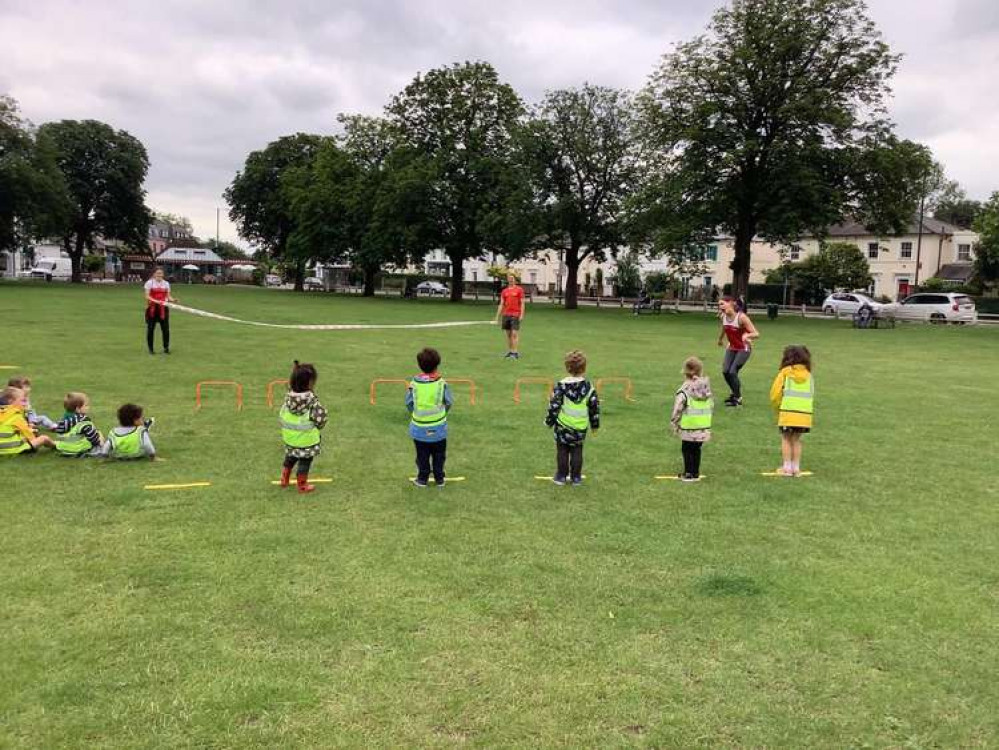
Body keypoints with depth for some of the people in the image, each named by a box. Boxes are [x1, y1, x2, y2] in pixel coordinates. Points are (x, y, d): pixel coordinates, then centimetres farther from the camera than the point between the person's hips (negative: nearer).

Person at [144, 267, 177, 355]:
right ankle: (151, 349, 12)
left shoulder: (166, 283, 10)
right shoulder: (149, 283, 0)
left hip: (163, 308, 2)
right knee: (150, 328, 3)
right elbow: (147, 296, -8)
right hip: (152, 308, -2)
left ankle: (166, 348, 9)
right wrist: (155, 301, -25)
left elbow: (168, 296, 8)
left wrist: (173, 299, -14)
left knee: (165, 328, -1)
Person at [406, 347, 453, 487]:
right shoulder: (442, 383, -11)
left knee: (422, 455, 13)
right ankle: (439, 479, 21)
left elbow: (408, 403, -2)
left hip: (419, 428, 0)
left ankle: (422, 479, 20)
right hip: (438, 427, 0)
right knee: (439, 455, 15)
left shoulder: (414, 383, -10)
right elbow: (449, 402, -2)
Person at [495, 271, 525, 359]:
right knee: (508, 334, 7)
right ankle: (509, 351, 13)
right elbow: (501, 304, 12)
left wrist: (521, 315, -11)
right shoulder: (504, 291, 12)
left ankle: (516, 353, -10)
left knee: (515, 333, -9)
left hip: (515, 315, -4)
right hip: (506, 314, 4)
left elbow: (522, 303, -2)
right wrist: (497, 316, 7)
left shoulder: (519, 289, 1)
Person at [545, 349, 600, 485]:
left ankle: (561, 476, 13)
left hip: (563, 425, -2)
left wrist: (549, 421, 2)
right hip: (580, 427, 2)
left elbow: (554, 405, -10)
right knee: (577, 452, 12)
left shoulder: (561, 386, -10)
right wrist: (595, 424, 15)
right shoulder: (588, 387, -3)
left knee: (562, 452, 9)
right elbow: (595, 406, 3)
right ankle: (576, 477, 15)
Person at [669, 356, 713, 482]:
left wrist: (674, 423, -3)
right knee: (696, 449, 16)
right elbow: (711, 405, 11)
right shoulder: (706, 388, 4)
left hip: (688, 427, -6)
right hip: (704, 427, 6)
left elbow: (678, 408, -15)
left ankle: (689, 473, 7)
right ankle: (695, 473, 20)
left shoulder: (684, 390, -15)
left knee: (687, 449, 6)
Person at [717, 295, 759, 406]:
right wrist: (720, 338, 34)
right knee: (725, 371, -4)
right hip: (731, 348, 6)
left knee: (732, 372, -17)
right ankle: (735, 393, 22)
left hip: (744, 349, -6)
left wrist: (747, 335, -46)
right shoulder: (723, 317, -6)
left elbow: (756, 334, -26)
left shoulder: (741, 317, -25)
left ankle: (737, 398, 1)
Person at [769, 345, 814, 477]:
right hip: (805, 413, 3)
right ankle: (796, 468, 13)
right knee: (796, 440, 13)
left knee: (786, 439, 9)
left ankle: (787, 467, 6)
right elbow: (811, 395, 7)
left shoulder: (785, 372, 1)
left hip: (788, 412, -3)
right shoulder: (808, 374, 12)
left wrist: (778, 408, 13)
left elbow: (775, 393, -3)